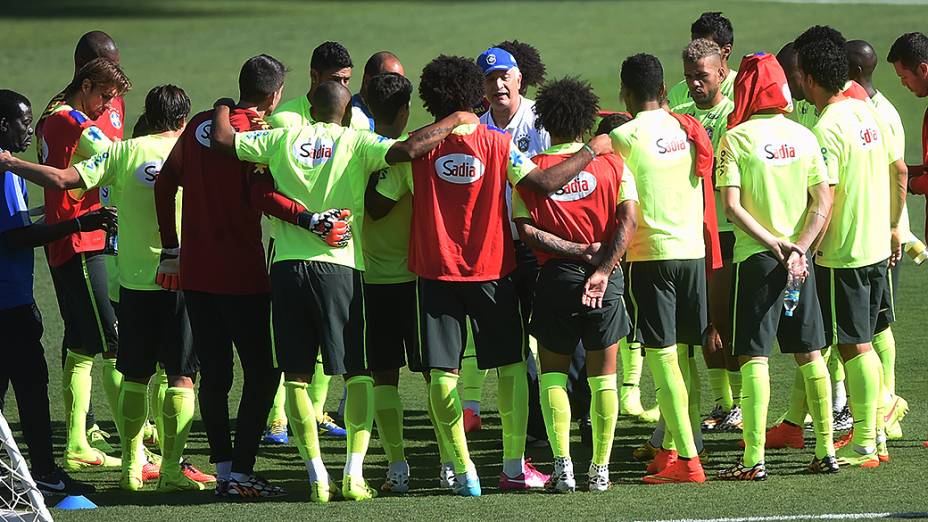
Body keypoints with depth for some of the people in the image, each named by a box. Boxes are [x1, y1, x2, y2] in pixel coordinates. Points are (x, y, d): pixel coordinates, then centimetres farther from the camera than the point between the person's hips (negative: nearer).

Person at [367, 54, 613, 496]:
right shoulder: (497, 145, -7)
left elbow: (377, 206, -2)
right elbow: (545, 183, -14)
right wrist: (591, 151, -3)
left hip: (435, 272, -1)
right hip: (492, 270, 1)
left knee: (442, 372, 1)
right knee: (511, 364, 13)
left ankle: (463, 471, -6)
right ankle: (514, 465, 11)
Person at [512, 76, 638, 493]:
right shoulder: (612, 165, 2)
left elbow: (526, 229, -9)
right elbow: (628, 220, -11)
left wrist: (581, 252, -8)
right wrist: (602, 268, -15)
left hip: (556, 275, -1)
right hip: (605, 279, 1)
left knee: (553, 371, 12)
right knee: (602, 373, 11)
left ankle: (562, 466, -1)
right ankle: (600, 470, 9)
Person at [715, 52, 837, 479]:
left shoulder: (736, 137, -7)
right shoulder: (802, 136, 5)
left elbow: (732, 207, -14)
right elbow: (824, 200, -1)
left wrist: (775, 245, -12)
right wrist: (798, 248, -8)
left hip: (757, 256, -4)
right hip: (800, 257, 4)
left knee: (754, 356, -4)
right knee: (810, 353, 11)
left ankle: (754, 457, -9)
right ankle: (826, 449, 12)